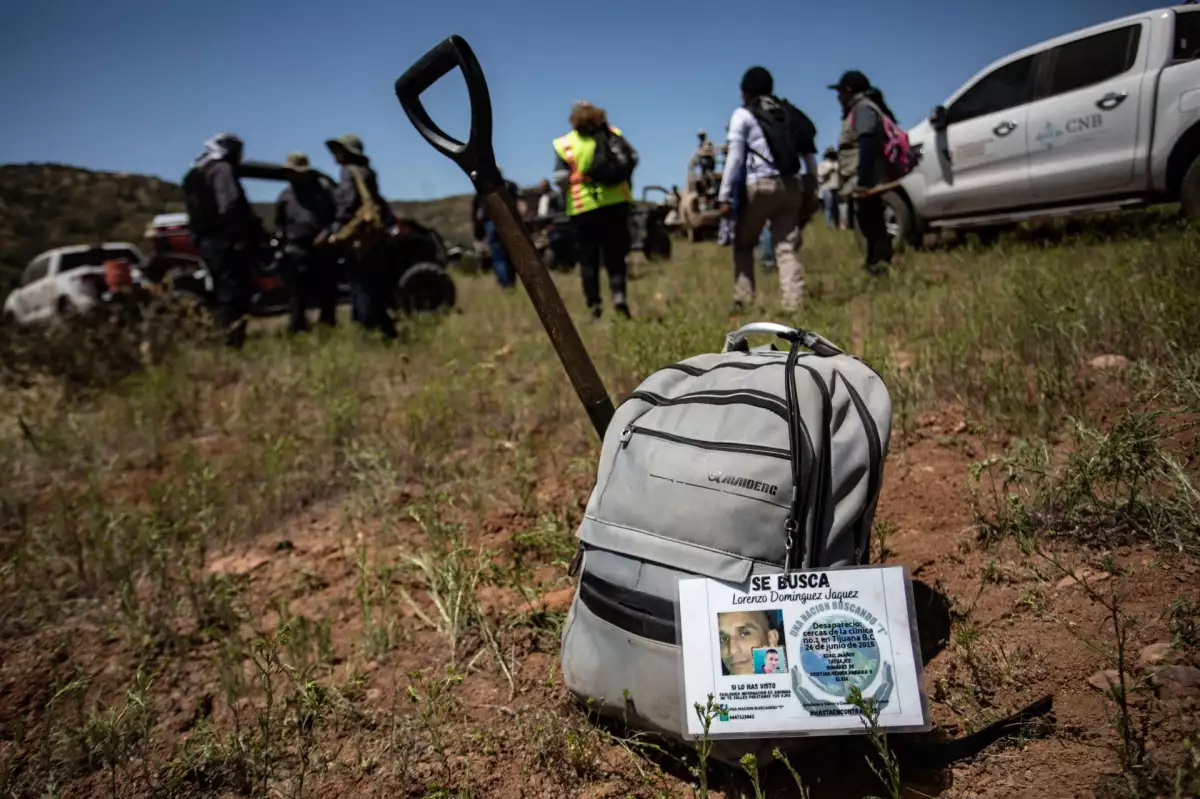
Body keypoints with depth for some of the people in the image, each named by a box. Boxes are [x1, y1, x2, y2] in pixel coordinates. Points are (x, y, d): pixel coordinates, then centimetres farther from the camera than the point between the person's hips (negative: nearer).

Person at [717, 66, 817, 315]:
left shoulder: (743, 114, 6)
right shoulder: (790, 112, 21)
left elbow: (735, 157, -3)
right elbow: (809, 153, 17)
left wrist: (725, 195, -4)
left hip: (759, 184, -4)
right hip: (790, 185, 4)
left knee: (743, 245, 10)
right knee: (786, 248, 1)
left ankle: (743, 301, 0)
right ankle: (793, 304, -12)